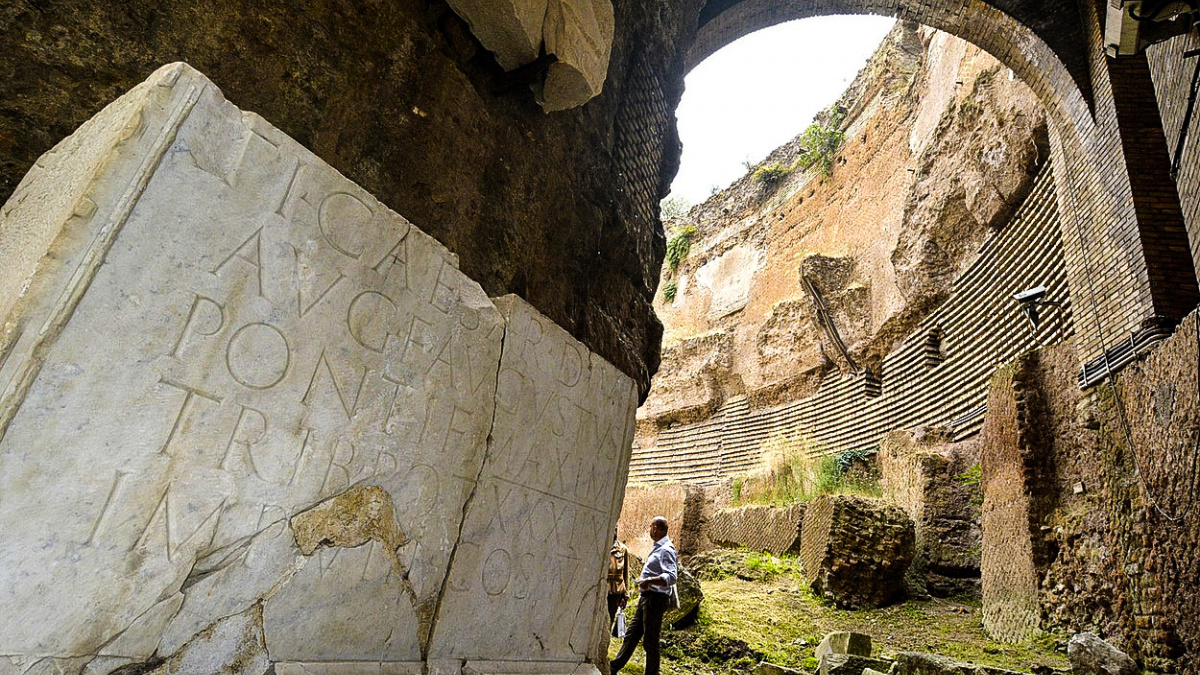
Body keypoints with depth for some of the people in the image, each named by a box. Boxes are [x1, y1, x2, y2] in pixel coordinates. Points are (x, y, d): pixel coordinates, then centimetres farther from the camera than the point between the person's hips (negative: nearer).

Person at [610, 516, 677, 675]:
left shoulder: (666, 550, -19)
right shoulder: (658, 548, 12)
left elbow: (671, 577, -31)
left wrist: (650, 580, -40)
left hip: (655, 599, -10)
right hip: (646, 597, 10)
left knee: (650, 641, 0)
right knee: (632, 633, 17)